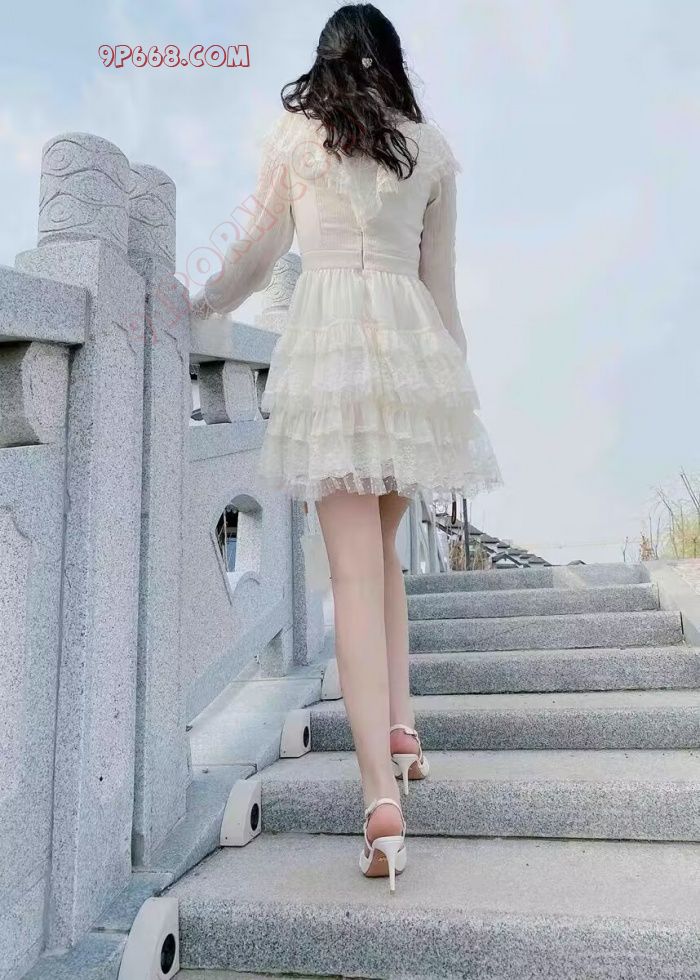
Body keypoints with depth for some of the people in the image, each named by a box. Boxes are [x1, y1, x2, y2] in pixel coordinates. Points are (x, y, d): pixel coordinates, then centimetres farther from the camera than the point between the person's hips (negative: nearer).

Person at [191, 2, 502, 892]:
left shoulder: (292, 135, 14)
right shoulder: (431, 147, 18)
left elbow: (255, 253, 16)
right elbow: (440, 279, 17)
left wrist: (202, 305, 32)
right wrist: (454, 370, 24)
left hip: (328, 337, -2)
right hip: (413, 340, 3)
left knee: (356, 568, -8)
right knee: (382, 542, 17)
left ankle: (382, 799, -11)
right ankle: (398, 729, 17)